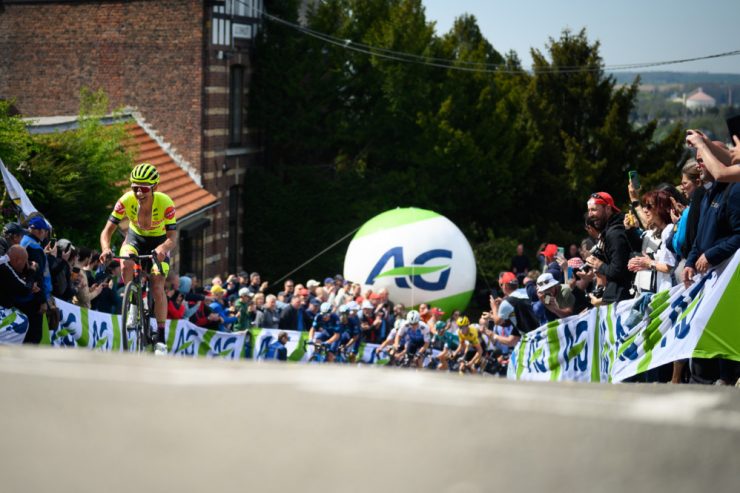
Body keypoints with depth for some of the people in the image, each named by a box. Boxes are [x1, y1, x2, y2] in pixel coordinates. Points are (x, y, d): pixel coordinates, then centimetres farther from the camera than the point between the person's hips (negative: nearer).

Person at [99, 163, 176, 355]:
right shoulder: (126, 201, -27)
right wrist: (106, 249, -47)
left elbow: (172, 238, -33)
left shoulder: (165, 204, -32)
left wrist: (162, 249, -56)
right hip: (135, 238, 2)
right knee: (126, 266, -31)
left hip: (159, 242, -2)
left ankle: (161, 338, -6)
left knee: (157, 286, -16)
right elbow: (107, 231, -26)